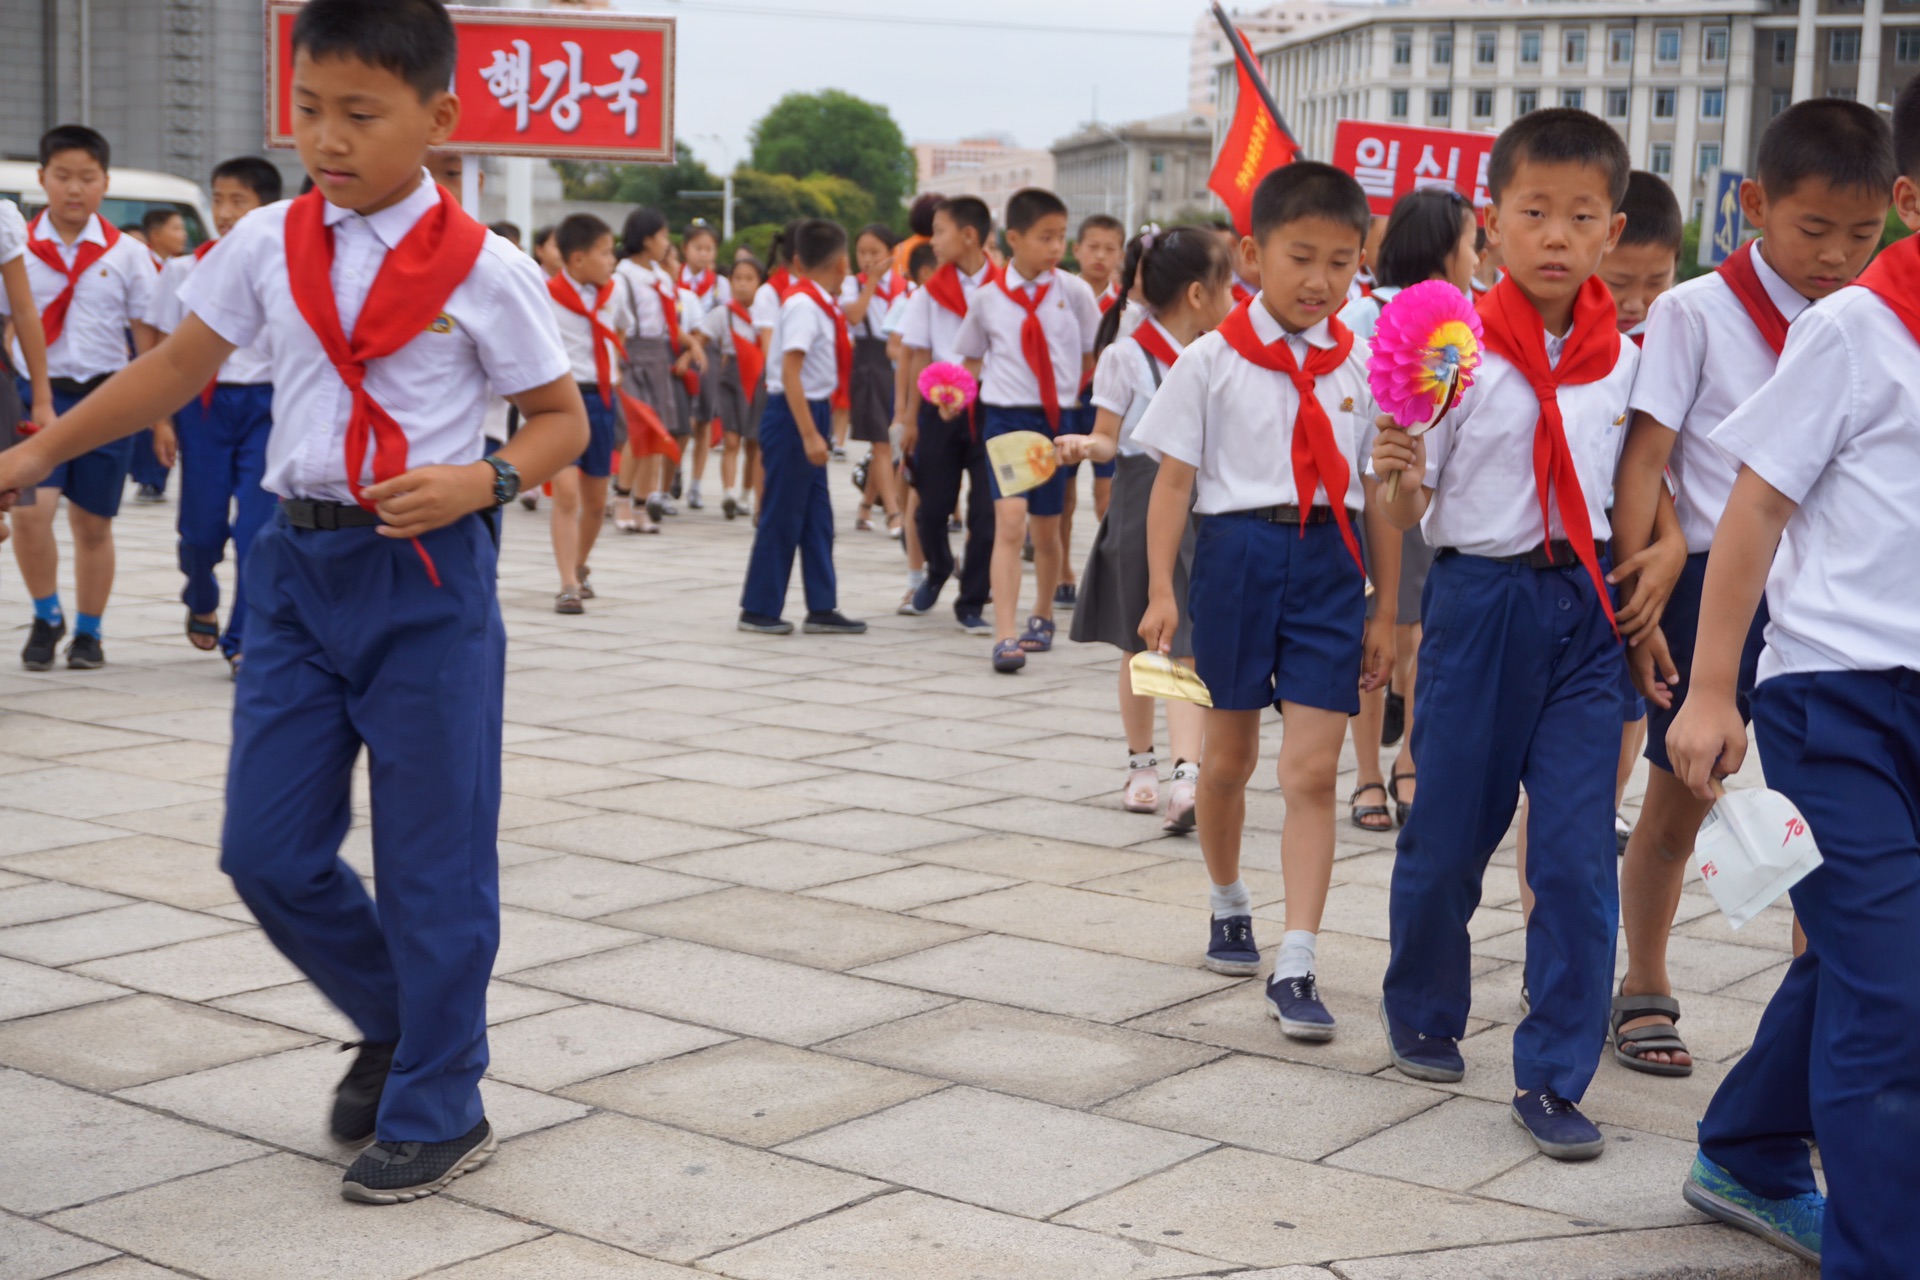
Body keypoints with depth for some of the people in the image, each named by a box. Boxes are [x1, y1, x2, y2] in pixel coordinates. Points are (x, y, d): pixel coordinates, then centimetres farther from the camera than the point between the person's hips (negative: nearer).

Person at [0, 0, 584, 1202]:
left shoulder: (481, 269, -7)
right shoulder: (268, 245, 4)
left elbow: (564, 419, 0)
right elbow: (179, 367, 14)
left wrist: (483, 480, -19)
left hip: (426, 574, -4)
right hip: (299, 563, 5)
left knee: (431, 857, 2)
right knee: (267, 849, 6)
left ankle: (438, 1109, 18)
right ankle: (397, 1025, 31)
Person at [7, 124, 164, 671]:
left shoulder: (126, 254, 3)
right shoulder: (18, 250, 3)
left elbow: (148, 339, 6)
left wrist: (159, 416, 5)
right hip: (35, 397, 0)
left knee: (93, 523, 7)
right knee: (29, 510, -16)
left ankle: (88, 632, 24)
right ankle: (46, 617, 6)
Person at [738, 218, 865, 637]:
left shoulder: (822, 305, 10)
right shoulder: (803, 305, -17)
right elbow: (789, 372, -23)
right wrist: (809, 434, -26)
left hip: (813, 412, 9)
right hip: (792, 415, -9)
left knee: (817, 515, 11)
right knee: (781, 516, -2)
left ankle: (821, 608, 17)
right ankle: (758, 609, 7)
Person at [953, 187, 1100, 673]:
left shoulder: (1073, 291, 0)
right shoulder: (988, 298, 1)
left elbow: (1093, 357, 9)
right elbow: (972, 358, 14)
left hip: (1059, 419, 1)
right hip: (1006, 417, -1)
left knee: (1047, 530, 13)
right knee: (1009, 522, -16)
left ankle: (1042, 615, 36)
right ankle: (1005, 636, -19)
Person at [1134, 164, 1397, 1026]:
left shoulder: (1360, 367, 4)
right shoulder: (1213, 361, -3)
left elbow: (1380, 492, 7)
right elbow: (1175, 478, -3)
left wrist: (1385, 611, 7)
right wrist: (1160, 590, -11)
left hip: (1328, 563, 1)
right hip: (1237, 551, -1)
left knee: (1312, 770, -7)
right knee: (1229, 757, 14)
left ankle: (1295, 967, -7)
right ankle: (1227, 905, 39)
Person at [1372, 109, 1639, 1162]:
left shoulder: (1620, 358, 4)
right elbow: (1404, 512, -7)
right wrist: (1394, 475, -29)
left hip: (1583, 609, 2)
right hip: (1479, 599, -2)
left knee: (1578, 850, -3)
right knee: (1449, 830, 9)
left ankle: (1554, 1076, 7)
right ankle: (1422, 1013, 35)